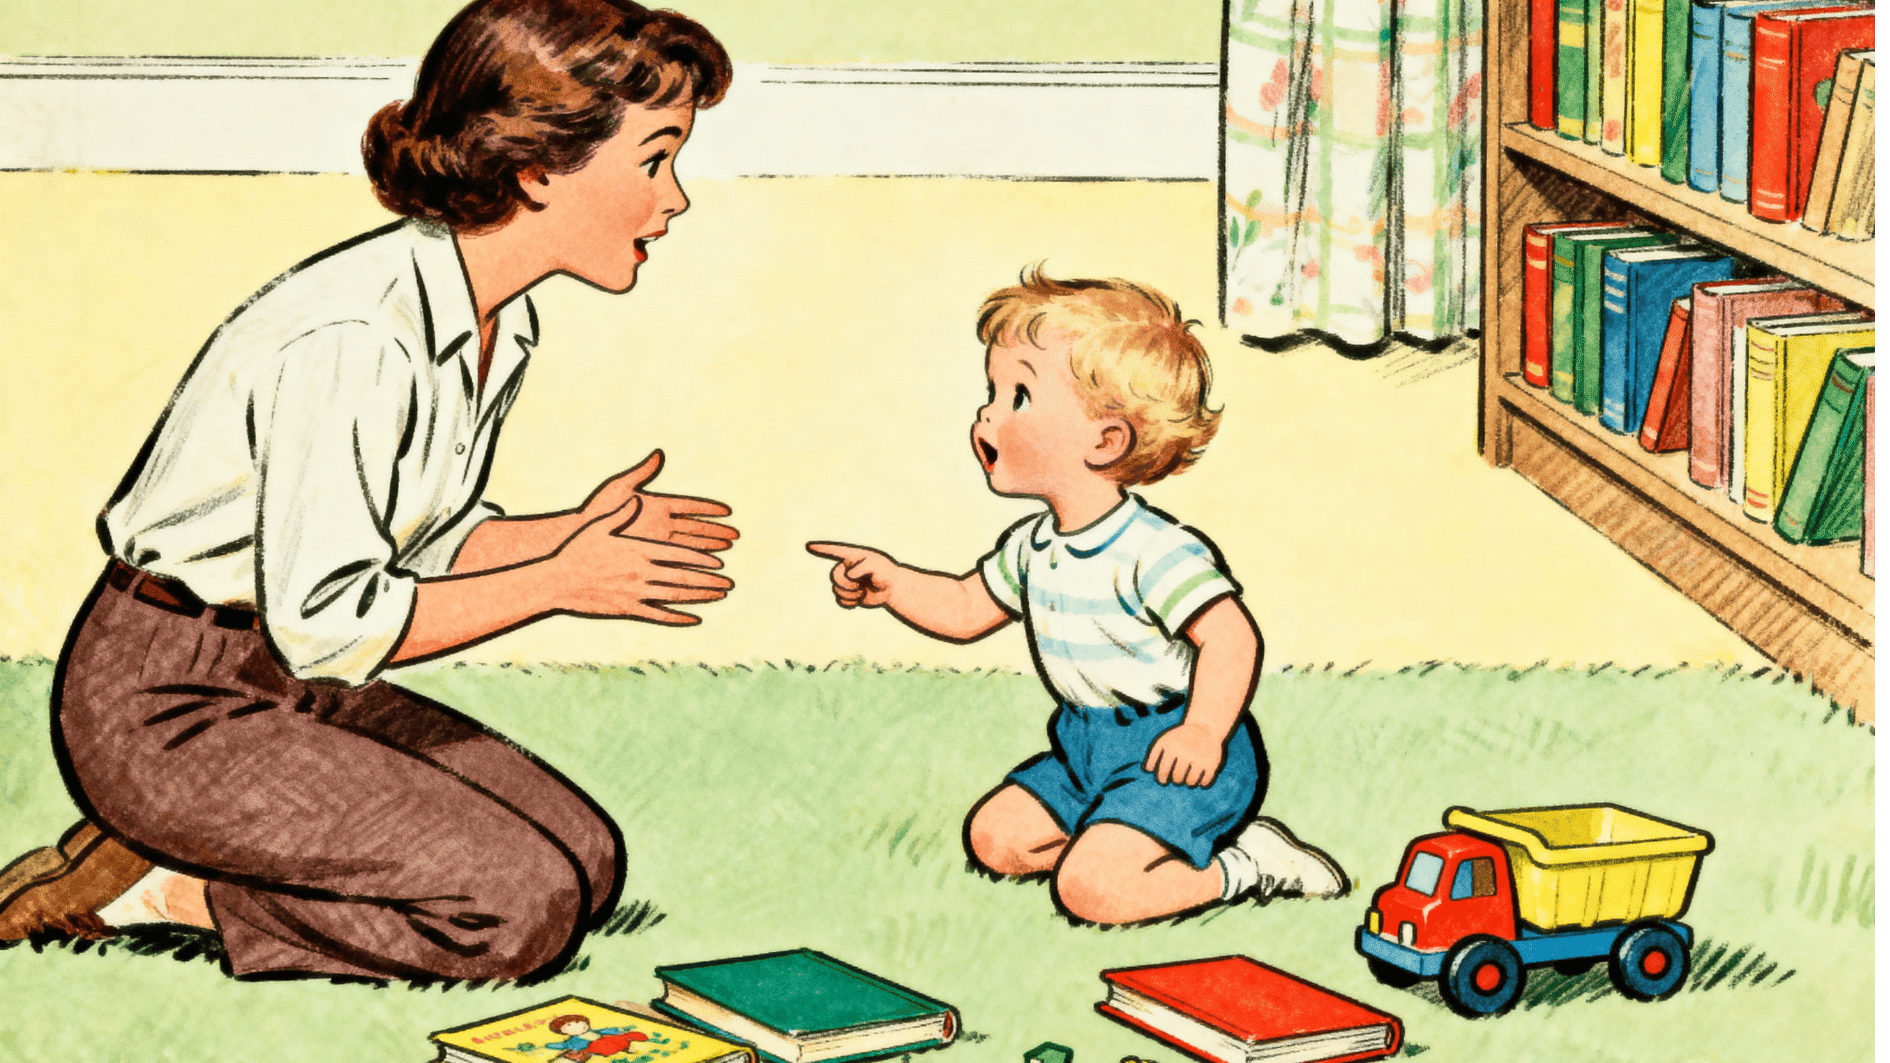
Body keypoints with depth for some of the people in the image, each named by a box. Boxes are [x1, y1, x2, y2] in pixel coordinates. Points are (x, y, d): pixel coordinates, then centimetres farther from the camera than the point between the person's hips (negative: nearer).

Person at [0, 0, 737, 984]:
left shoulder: (501, 327, 2)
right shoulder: (354, 338, -27)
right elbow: (325, 625, -26)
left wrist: (575, 533, -6)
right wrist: (561, 583, -19)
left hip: (287, 684, 10)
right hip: (164, 704, -10)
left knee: (587, 858, 3)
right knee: (524, 905, -17)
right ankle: (162, 886, -4)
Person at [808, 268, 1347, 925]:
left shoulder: (1154, 552, -24)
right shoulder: (1033, 547, 5)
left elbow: (1230, 635, -31)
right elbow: (965, 610, 18)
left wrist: (1204, 733, -43)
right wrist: (892, 584, 1)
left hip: (1175, 757, -9)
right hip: (1088, 748, 9)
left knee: (1091, 888, -22)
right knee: (994, 835, 9)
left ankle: (1246, 864, -5)